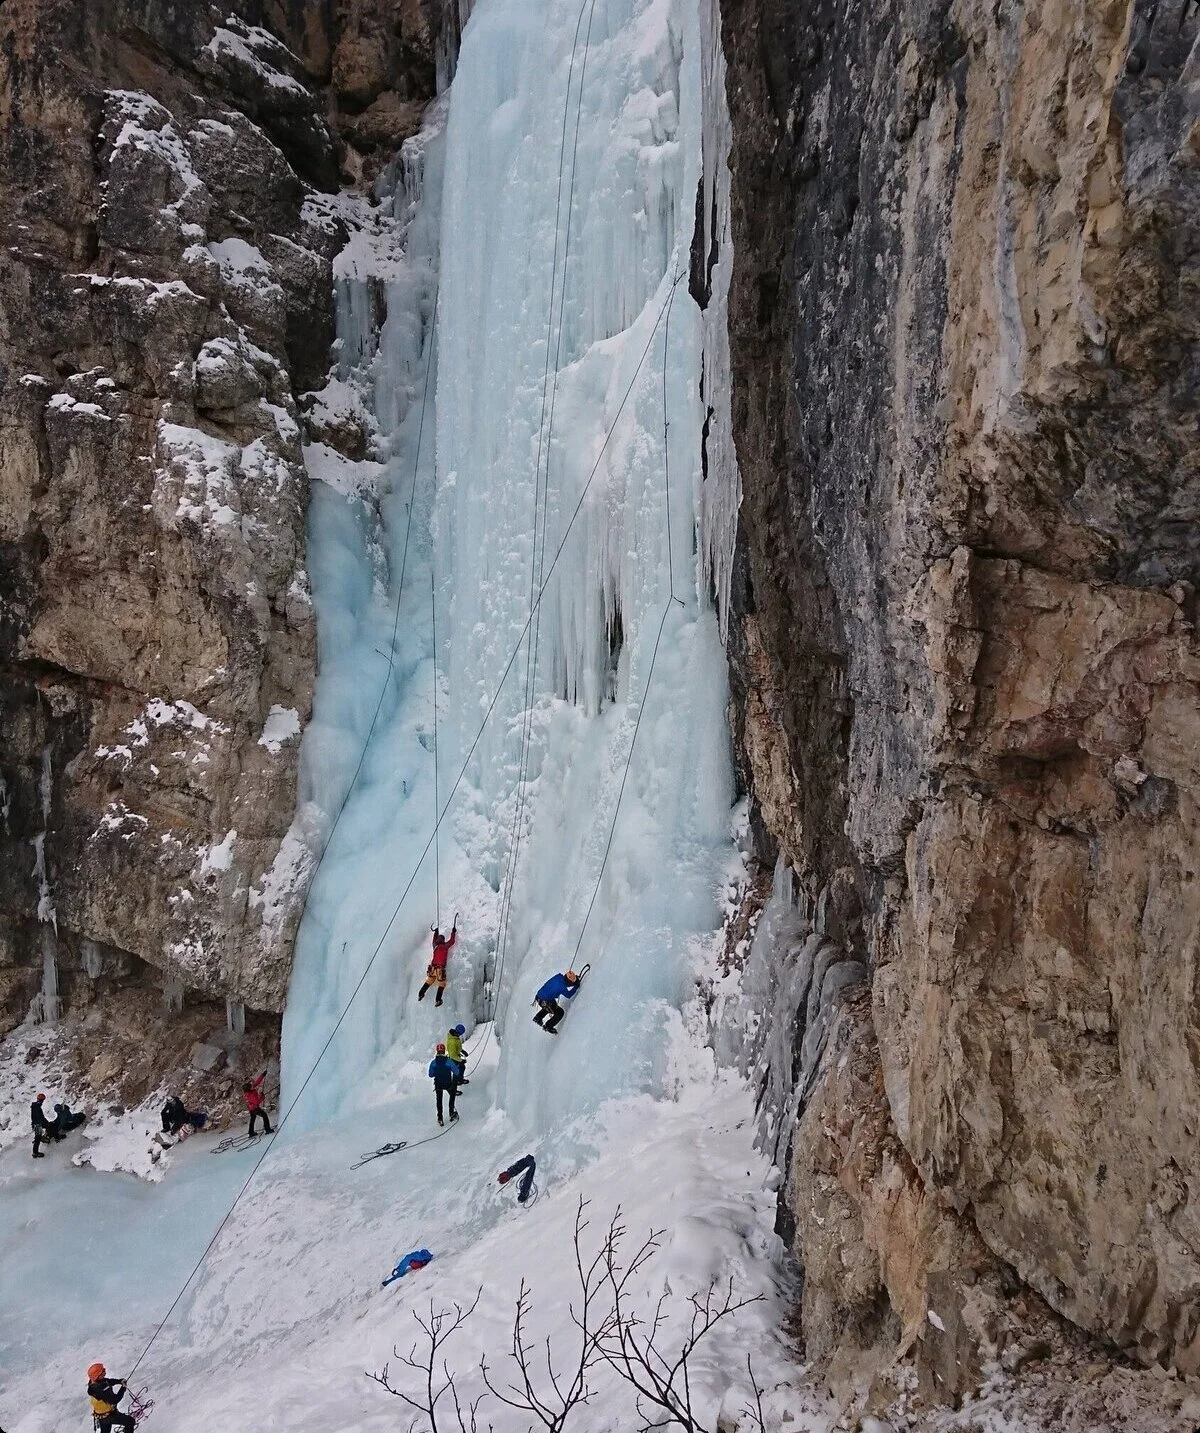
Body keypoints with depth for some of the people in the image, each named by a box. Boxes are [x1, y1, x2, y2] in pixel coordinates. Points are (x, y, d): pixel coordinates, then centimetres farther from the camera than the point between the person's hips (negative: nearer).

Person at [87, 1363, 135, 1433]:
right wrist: (123, 1388, -22)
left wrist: (120, 1381, -10)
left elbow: (109, 1381, 6)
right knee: (130, 1421, 1)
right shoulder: (101, 1390, -38)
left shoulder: (93, 1382, -10)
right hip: (109, 1416, -9)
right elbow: (115, 1400, -34)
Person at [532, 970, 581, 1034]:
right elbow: (568, 995, -6)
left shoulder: (559, 975, -7)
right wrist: (576, 987, -1)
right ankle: (548, 1027, 13)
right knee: (560, 1012, 9)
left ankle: (538, 1018, 38)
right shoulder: (562, 987, -26)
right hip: (546, 1002, -8)